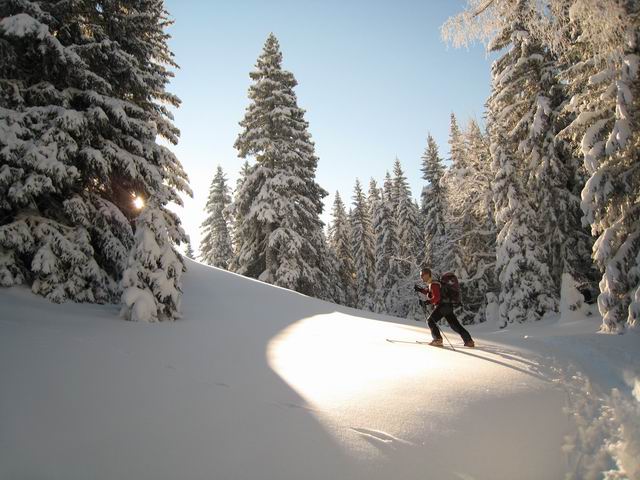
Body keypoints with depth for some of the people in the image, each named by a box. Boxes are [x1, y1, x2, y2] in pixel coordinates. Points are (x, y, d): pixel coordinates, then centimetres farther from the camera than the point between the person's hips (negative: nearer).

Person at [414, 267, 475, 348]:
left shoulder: (433, 284, -15)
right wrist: (420, 290, 21)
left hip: (443, 305, -10)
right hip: (447, 305, 10)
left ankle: (437, 339, -6)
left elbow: (437, 297, -24)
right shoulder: (430, 284, 15)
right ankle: (469, 341, 16)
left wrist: (428, 302, -28)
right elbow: (429, 292, 33)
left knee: (430, 321, -6)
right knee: (455, 325, 13)